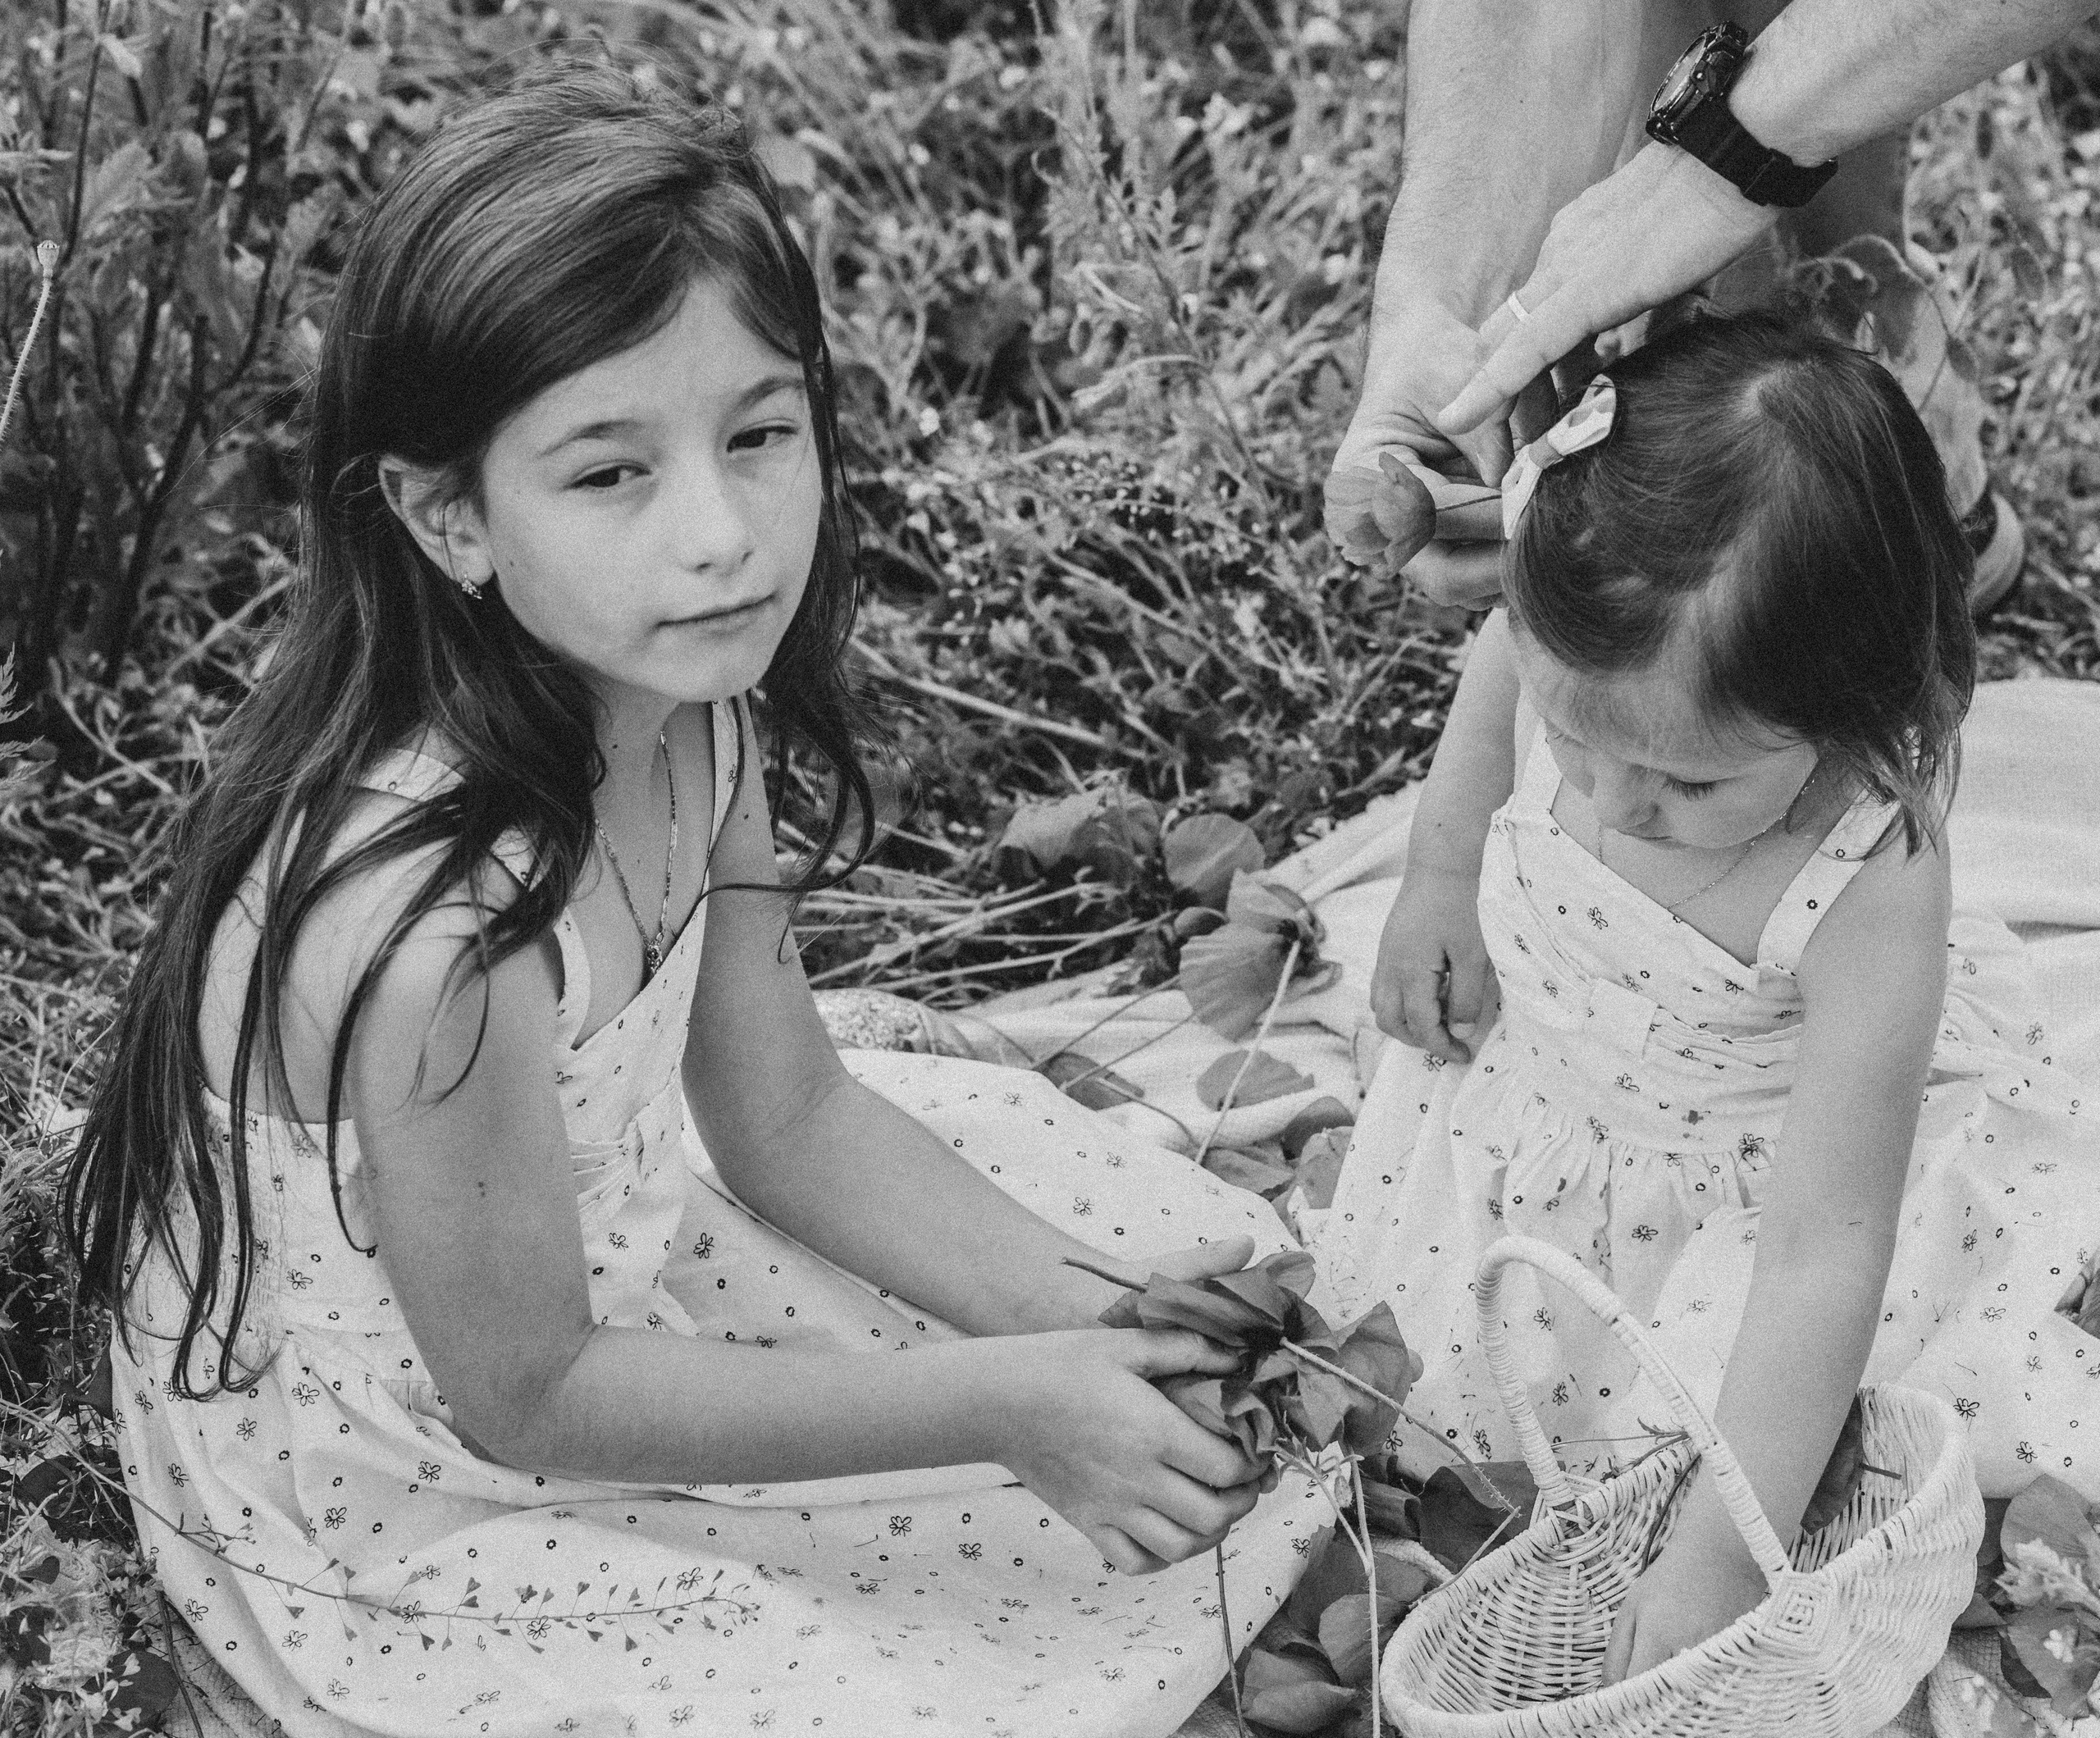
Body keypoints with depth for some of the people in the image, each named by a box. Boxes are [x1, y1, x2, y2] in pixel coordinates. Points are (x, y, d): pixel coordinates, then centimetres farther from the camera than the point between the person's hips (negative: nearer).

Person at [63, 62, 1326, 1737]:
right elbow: (524, 1397, -24)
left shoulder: (683, 702, -13)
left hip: (586, 1251, 7)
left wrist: (1088, 1322, -12)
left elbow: (786, 1116, -1)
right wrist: (998, 1403, -23)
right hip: (406, 1509, -7)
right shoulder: (436, 930, -38)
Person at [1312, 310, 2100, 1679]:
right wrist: (1444, 872, -5)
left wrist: (1722, 1557, -38)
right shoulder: (1576, 650, -30)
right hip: (1532, 1097, 4)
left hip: (1758, 1190, -4)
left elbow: (1821, 1253, -38)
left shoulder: (1866, 898, -42)